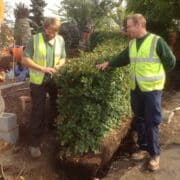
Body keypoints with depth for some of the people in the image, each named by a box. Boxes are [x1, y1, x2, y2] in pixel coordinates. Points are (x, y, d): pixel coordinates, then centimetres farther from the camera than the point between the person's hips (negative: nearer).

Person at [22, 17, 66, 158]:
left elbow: (63, 58, 8)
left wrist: (59, 66, -15)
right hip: (38, 81, -4)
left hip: (56, 80, 4)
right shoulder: (35, 39, -13)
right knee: (38, 111, -1)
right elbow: (25, 59, -14)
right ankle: (35, 143, 10)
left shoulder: (60, 40, -1)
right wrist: (42, 68, -25)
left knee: (56, 107, 19)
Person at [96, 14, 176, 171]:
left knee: (152, 122, 2)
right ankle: (143, 148, 32)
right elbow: (123, 58, 19)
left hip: (152, 89, -6)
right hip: (135, 88, 6)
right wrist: (109, 63, 6)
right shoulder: (132, 43, 7)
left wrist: (155, 74, 1)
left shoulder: (156, 41, -13)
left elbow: (170, 62, -8)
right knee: (139, 120, 15)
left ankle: (155, 154, 16)